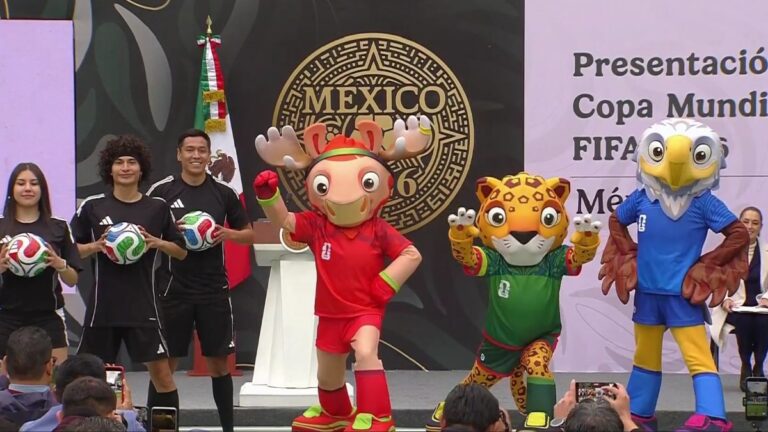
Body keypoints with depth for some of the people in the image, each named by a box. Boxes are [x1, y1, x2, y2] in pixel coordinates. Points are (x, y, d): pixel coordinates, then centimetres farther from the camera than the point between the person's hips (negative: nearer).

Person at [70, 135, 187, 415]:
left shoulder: (158, 208, 4)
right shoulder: (92, 207, 3)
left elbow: (181, 252, 10)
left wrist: (157, 243, -9)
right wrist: (96, 246, -12)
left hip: (143, 305, 0)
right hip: (102, 305, 0)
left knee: (161, 371, -3)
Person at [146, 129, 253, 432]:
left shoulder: (223, 193, 4)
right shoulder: (161, 191, -2)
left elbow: (249, 234, 11)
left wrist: (228, 234, -10)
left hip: (214, 290, 2)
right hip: (174, 290, -2)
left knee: (219, 362, 7)